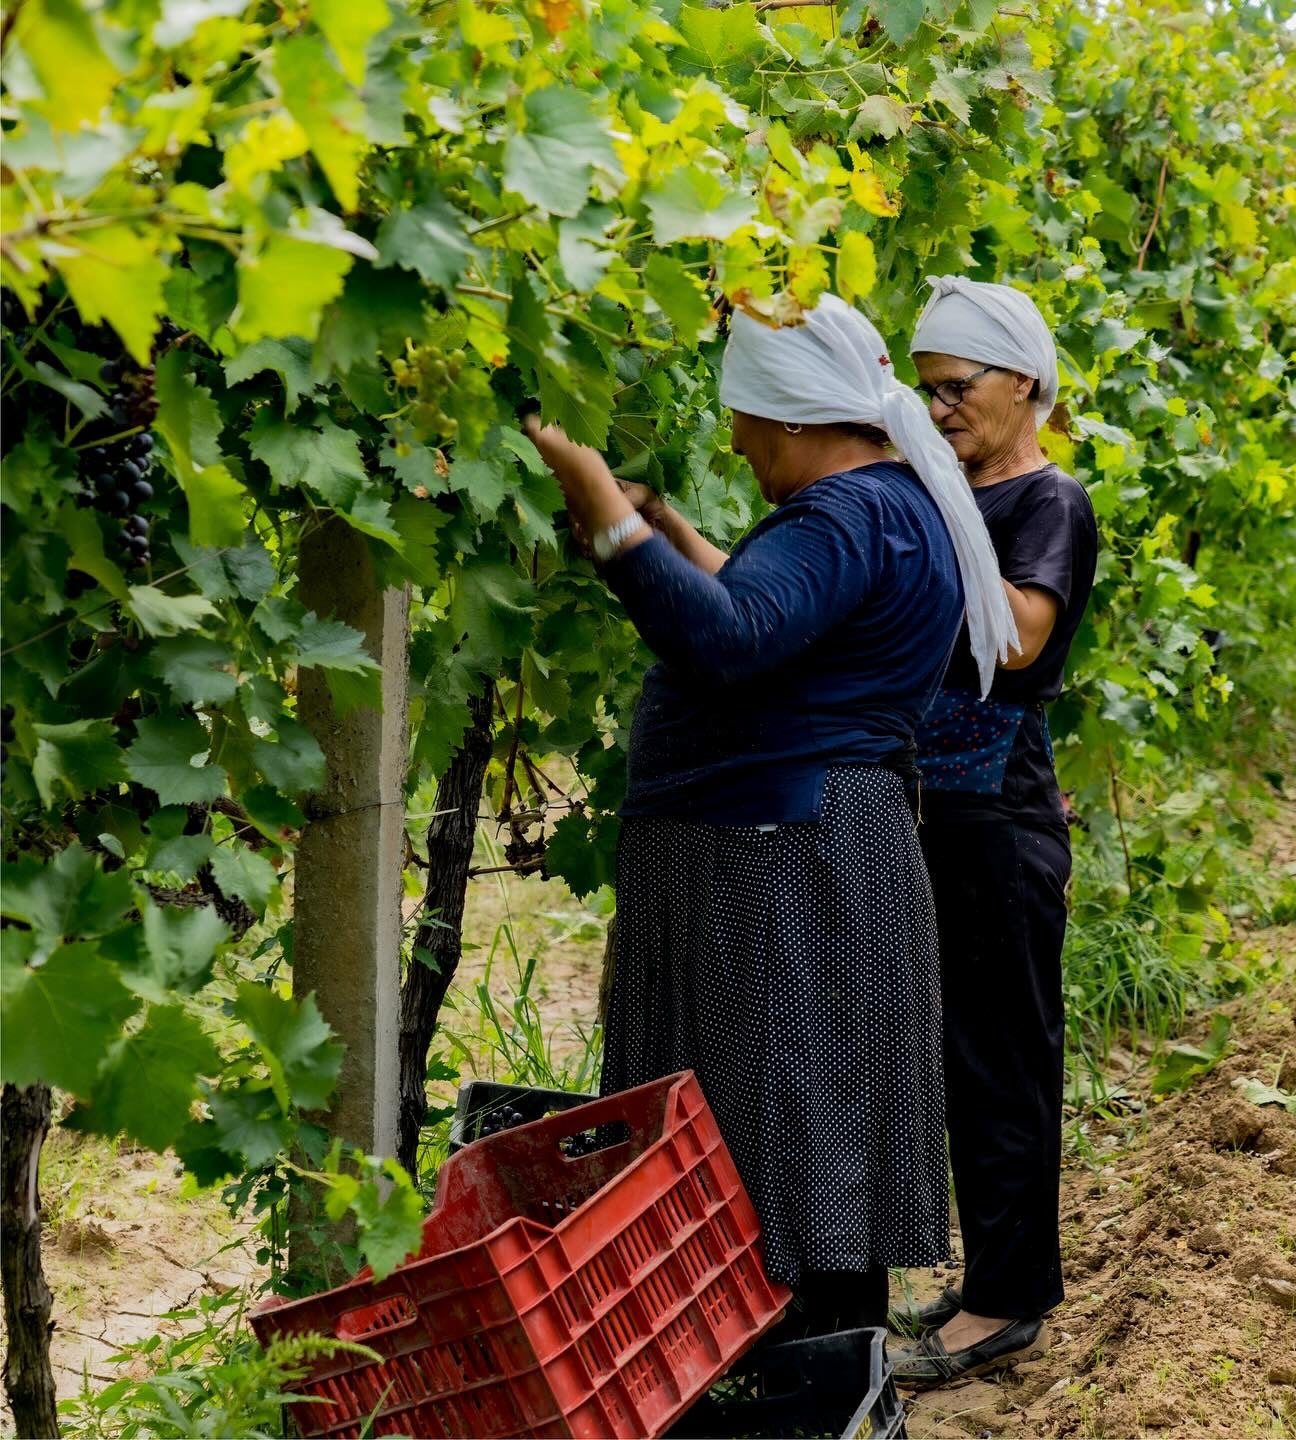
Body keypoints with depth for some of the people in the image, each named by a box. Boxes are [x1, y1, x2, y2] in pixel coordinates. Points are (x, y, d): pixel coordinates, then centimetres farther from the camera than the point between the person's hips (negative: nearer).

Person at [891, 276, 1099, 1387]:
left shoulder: (1051, 501, -8)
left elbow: (1021, 634, -25)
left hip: (1003, 824, -8)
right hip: (937, 815, 8)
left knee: (1002, 1060, -3)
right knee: (962, 1055, 14)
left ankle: (1009, 1302, 4)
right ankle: (994, 1279, 24)